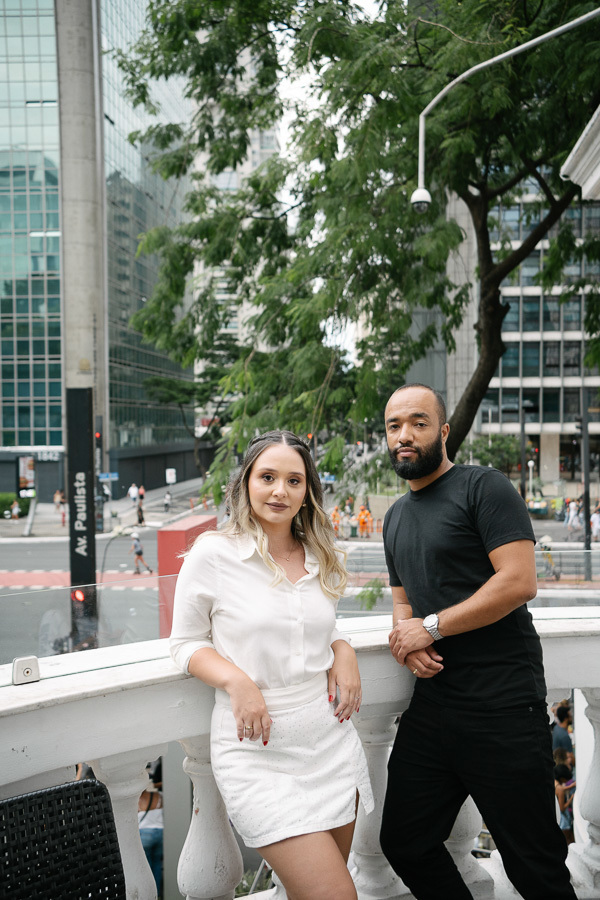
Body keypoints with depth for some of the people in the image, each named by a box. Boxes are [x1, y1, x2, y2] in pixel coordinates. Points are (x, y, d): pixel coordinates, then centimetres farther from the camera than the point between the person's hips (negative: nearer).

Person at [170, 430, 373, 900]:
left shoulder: (323, 559, 7)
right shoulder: (213, 554, -8)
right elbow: (186, 643, 0)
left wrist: (343, 651, 0)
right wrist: (236, 680, -17)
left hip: (331, 741, 5)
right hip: (258, 753, -5)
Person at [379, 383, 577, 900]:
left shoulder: (483, 487, -7)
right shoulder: (396, 517, 16)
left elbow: (519, 581, -18)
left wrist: (430, 628, -13)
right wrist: (407, 641, 1)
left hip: (503, 707, -7)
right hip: (432, 705, 8)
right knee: (404, 843, 15)